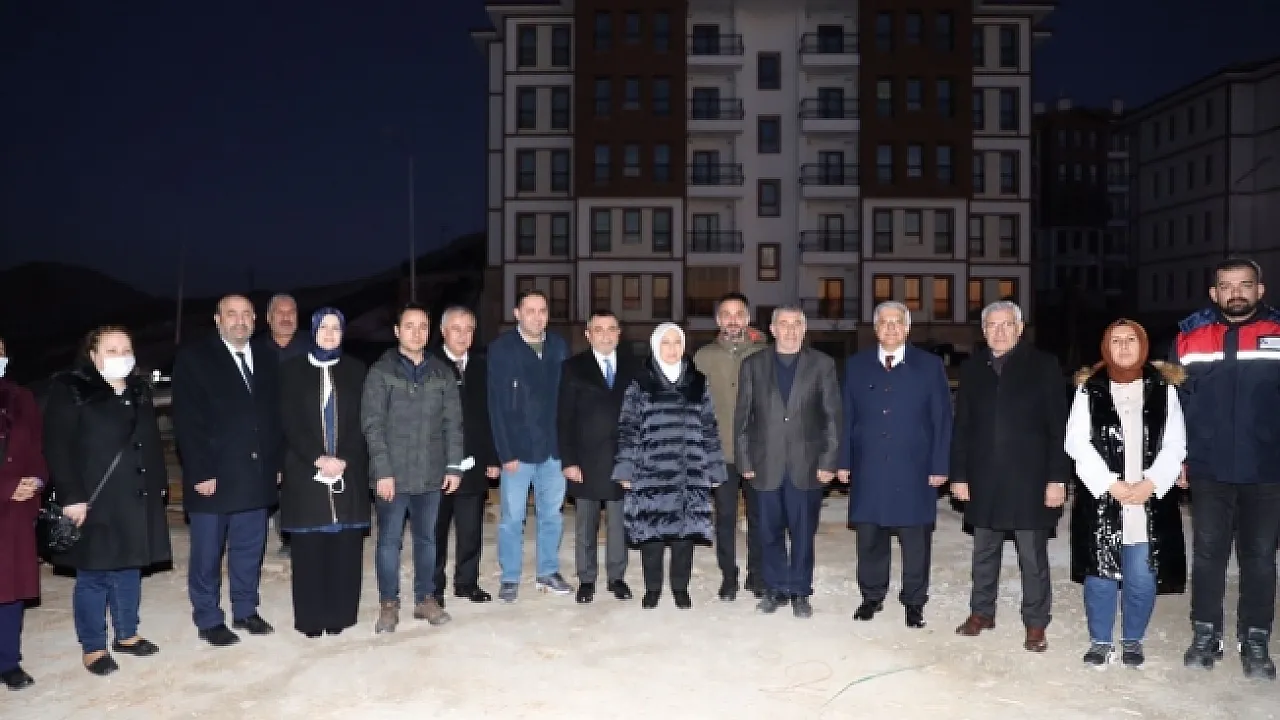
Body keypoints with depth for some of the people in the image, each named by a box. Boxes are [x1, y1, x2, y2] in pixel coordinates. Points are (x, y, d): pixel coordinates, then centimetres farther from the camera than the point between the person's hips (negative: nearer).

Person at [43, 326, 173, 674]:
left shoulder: (140, 391, 11)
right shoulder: (69, 390, -7)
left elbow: (152, 443, 15)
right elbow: (57, 448, -12)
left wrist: (158, 485, 9)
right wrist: (71, 496, -18)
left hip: (136, 499, 6)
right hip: (93, 501, -5)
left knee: (129, 570, 14)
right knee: (94, 575, 3)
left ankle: (127, 635, 28)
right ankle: (93, 647, 16)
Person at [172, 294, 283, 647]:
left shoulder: (266, 357, 9)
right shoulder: (193, 357, -6)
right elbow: (187, 422, -10)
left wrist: (277, 462, 6)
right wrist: (200, 472, -16)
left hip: (256, 473, 4)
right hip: (212, 475, -4)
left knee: (250, 548, 13)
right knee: (207, 553, 7)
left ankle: (245, 611, 27)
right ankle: (209, 620, 20)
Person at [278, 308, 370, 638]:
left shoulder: (355, 370, 8)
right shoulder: (292, 369, 6)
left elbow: (362, 421, 3)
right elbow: (289, 423, -1)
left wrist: (344, 460, -11)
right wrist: (318, 459, -13)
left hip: (348, 472, 1)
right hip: (305, 472, -1)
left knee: (345, 545, 1)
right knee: (309, 547, 0)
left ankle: (339, 613, 10)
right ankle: (312, 617, 10)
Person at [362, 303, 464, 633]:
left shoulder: (443, 373, 6)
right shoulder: (380, 372, -2)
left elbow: (452, 423, 6)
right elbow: (372, 424, -7)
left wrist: (454, 466, -1)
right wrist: (382, 471, -13)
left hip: (431, 473, 3)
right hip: (393, 473, -2)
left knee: (426, 538, 12)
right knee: (389, 540, 5)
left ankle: (425, 599, 24)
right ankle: (388, 604, 17)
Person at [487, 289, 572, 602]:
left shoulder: (559, 346, 4)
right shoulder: (501, 348, -5)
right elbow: (496, 404, -8)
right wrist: (505, 452, -13)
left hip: (553, 448, 3)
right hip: (517, 448, -3)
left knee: (552, 514, 13)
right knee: (512, 517, 6)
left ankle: (548, 572, 28)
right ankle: (510, 579, 19)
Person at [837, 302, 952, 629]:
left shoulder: (930, 366, 3)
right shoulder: (856, 366, 8)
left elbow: (943, 419, 1)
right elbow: (847, 417, 8)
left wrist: (940, 466, -4)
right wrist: (844, 461, 2)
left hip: (914, 472, -1)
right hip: (868, 470, 2)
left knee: (915, 539, 4)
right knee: (869, 537, 8)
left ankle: (914, 602, 19)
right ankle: (872, 596, 24)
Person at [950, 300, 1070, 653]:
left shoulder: (1043, 366, -2)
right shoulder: (972, 369, 6)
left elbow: (1059, 428, -5)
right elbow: (962, 427, 7)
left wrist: (1058, 478, -10)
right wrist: (959, 475, 3)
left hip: (1029, 479, -3)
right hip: (984, 479, 3)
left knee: (1033, 556, 5)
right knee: (983, 552, 14)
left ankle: (1036, 623, 17)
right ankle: (982, 612, 27)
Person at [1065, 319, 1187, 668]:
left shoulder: (1164, 388, 6)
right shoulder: (1089, 389, 3)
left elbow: (1175, 445, 1)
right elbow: (1077, 443, -3)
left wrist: (1149, 485, -11)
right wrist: (1112, 485, -11)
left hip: (1150, 502, 1)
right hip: (1101, 499, 0)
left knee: (1142, 577, 4)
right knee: (1101, 574, 3)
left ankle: (1132, 641, 23)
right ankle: (1100, 640, 18)